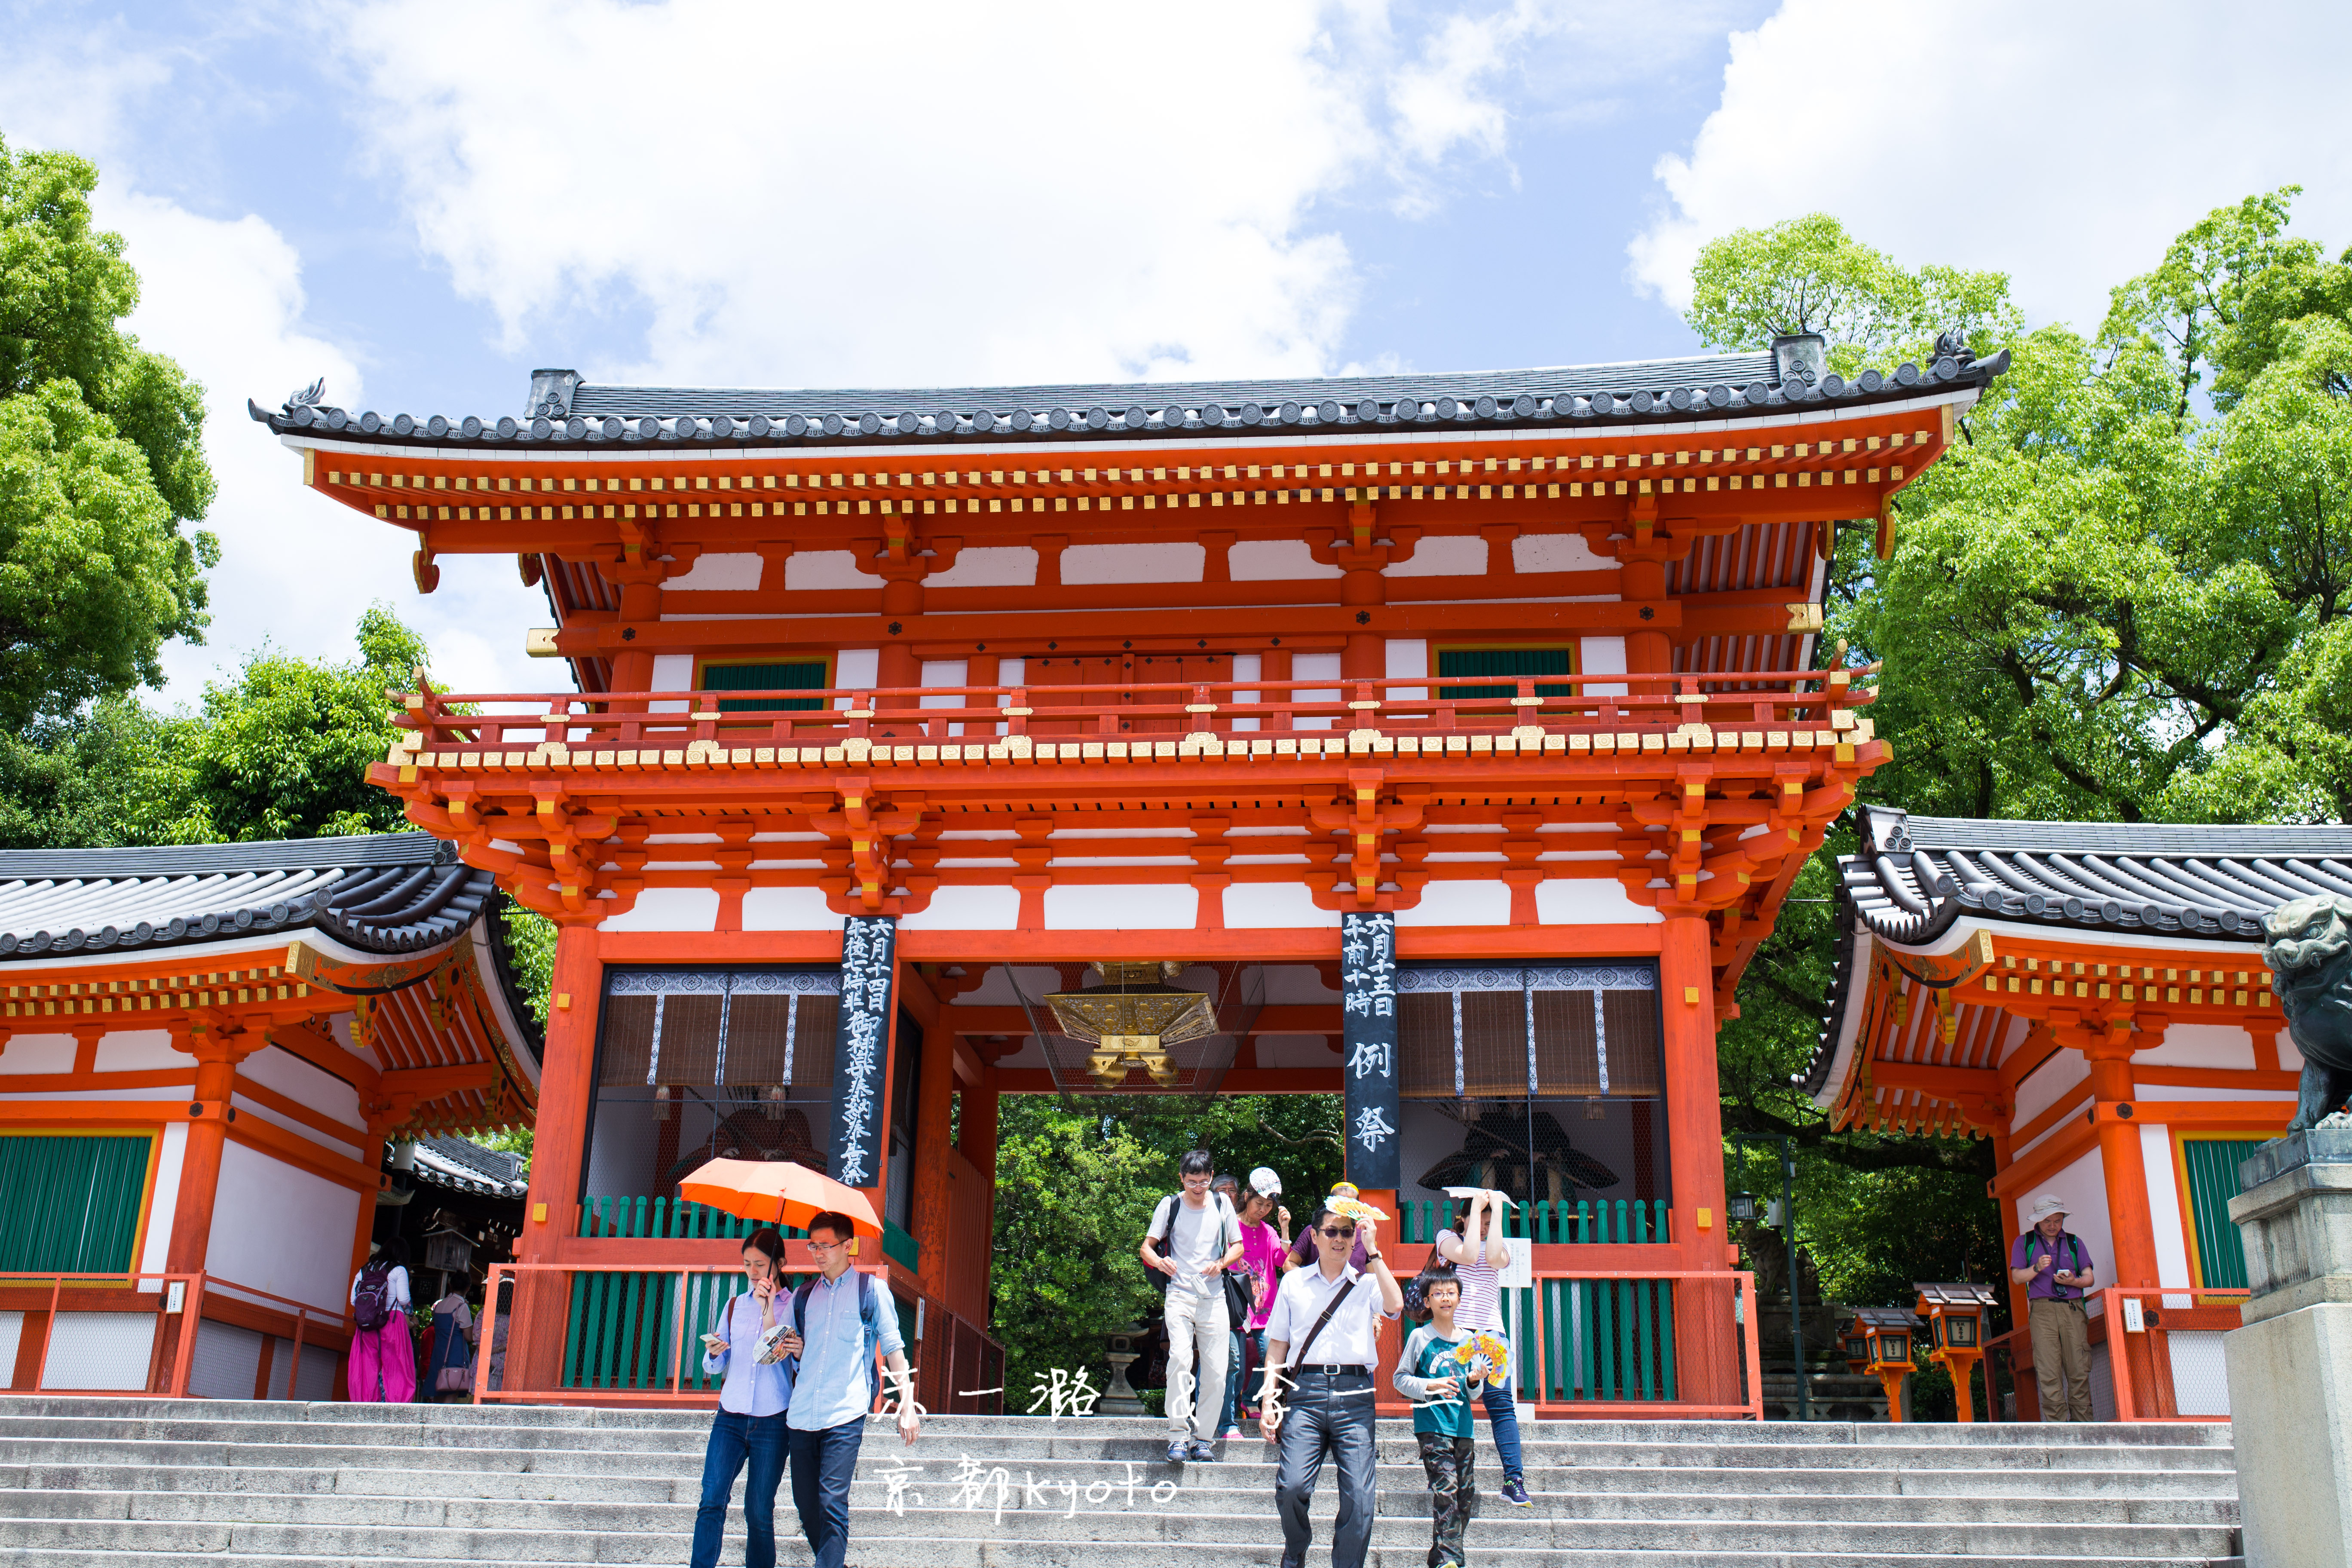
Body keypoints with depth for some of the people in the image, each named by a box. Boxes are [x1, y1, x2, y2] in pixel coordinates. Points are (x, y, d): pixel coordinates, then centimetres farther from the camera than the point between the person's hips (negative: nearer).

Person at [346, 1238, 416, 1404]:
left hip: (366, 1326, 5)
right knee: (395, 1370, -3)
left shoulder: (364, 1270, 16)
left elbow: (353, 1300, 10)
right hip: (392, 1320, -5)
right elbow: (403, 1299, -8)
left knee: (367, 1368, 5)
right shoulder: (399, 1270, 2)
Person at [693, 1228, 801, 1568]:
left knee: (759, 1513, 2)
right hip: (730, 1418, 3)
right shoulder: (735, 1304, 12)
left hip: (772, 1422, -3)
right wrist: (714, 1353, -8)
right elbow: (713, 1368, 15)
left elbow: (778, 1356, -9)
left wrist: (768, 1311, -16)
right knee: (711, 1504, -11)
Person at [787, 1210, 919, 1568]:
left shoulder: (871, 1290, 4)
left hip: (845, 1415, -5)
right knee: (805, 1503, 7)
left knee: (832, 1502, -14)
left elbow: (893, 1349, 4)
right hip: (802, 1414, 5)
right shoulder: (804, 1295, 16)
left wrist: (908, 1405, -2)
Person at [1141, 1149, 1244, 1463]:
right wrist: (1159, 1261, -18)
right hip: (1180, 1294, -2)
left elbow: (1237, 1246, 15)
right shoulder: (1170, 1206, 3)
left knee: (1215, 1371, 0)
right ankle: (1178, 1435, -20)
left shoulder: (1222, 1206, 8)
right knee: (1180, 1358, -23)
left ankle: (1203, 1437, 12)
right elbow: (1146, 1246, 5)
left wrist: (1221, 1263, -7)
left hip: (1214, 1297, 2)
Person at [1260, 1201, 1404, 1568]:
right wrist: (1269, 1399, 8)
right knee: (1292, 1487, -14)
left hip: (1354, 1394, 0)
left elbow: (1394, 1306, -9)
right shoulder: (1294, 1282, 17)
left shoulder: (1367, 1284, 13)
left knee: (1359, 1498, -9)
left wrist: (1373, 1251, -5)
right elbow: (1277, 1345, 18)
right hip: (1305, 1390, 0)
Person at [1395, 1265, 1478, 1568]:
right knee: (1445, 1487, -17)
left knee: (1467, 1493, 4)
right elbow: (1400, 1379, 1)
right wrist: (1430, 1386, -13)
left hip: (1463, 1423, 5)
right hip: (1432, 1423, -5)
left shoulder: (1468, 1339, 12)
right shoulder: (1420, 1337, 0)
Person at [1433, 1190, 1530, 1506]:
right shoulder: (1447, 1237, 10)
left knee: (1500, 1399, -10)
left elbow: (1494, 1258, -9)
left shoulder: (1501, 1246, 16)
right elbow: (1467, 1255, -12)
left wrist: (1498, 1212, -6)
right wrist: (1476, 1208, -6)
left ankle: (1514, 1479, -12)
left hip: (1491, 1330, 1)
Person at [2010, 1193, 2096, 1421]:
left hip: (2073, 1309, 1)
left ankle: (2083, 1426, -3)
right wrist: (2037, 1268, -9)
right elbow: (2017, 1277, 8)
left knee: (2079, 1370, -6)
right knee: (2049, 1373, -10)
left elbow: (2089, 1278, 15)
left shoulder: (2074, 1242, 20)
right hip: (2042, 1310, -1)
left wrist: (2073, 1281, -6)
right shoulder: (2025, 1242, 16)